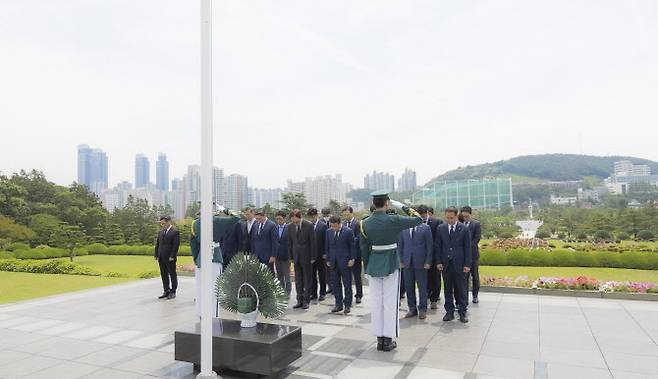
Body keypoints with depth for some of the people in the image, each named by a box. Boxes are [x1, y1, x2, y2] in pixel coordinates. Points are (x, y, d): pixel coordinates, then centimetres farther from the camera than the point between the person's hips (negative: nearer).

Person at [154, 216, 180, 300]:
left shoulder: (175, 232, -9)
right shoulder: (161, 232, 13)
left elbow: (176, 245, -14)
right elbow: (157, 244, 15)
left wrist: (172, 256, -18)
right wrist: (156, 255, 7)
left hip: (170, 258, -7)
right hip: (161, 258, 7)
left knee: (172, 275, 4)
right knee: (164, 275, 11)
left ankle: (173, 292, 12)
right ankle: (166, 291, 20)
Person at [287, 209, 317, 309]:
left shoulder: (309, 225, -11)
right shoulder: (290, 227, 1)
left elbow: (313, 242, -9)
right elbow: (289, 243, 8)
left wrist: (313, 257, -9)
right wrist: (291, 256, 6)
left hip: (306, 256, -4)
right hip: (296, 257, 4)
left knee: (307, 279, 6)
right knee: (298, 280, 9)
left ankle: (306, 301, 14)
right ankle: (299, 300, 18)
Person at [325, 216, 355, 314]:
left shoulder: (348, 231, -7)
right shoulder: (329, 232, 6)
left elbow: (352, 246, -4)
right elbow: (327, 247, 12)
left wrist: (351, 259, -7)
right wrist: (328, 259, 9)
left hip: (345, 262, -4)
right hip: (334, 262, 4)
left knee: (347, 284, 3)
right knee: (336, 284, 8)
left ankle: (347, 305, 13)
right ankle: (338, 304, 18)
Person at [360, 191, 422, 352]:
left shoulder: (365, 223, -1)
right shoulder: (393, 220, -15)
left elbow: (364, 247, 5)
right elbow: (418, 220, -6)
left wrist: (367, 269, 14)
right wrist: (409, 209, 13)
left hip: (373, 265, 4)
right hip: (391, 265, -4)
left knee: (376, 302, 10)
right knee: (390, 302, 4)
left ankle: (379, 339, 19)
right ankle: (388, 340, 11)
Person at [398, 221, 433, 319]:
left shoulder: (425, 228, 0)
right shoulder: (404, 228, 7)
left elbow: (430, 245, -1)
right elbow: (400, 245, 11)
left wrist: (428, 262, -7)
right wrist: (401, 260, 5)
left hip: (420, 262, -2)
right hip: (407, 262, 2)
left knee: (422, 287, 3)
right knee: (409, 287, 6)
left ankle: (422, 309, 15)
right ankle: (412, 309, 18)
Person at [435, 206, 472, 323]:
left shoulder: (464, 229, -1)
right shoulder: (441, 228, 5)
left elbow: (467, 248, -1)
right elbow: (437, 246, 7)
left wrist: (467, 264, -5)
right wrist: (438, 262, 0)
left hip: (459, 264, -2)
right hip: (445, 264, 2)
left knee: (461, 289, 3)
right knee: (447, 289, 9)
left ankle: (462, 312, 13)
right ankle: (449, 312, 17)